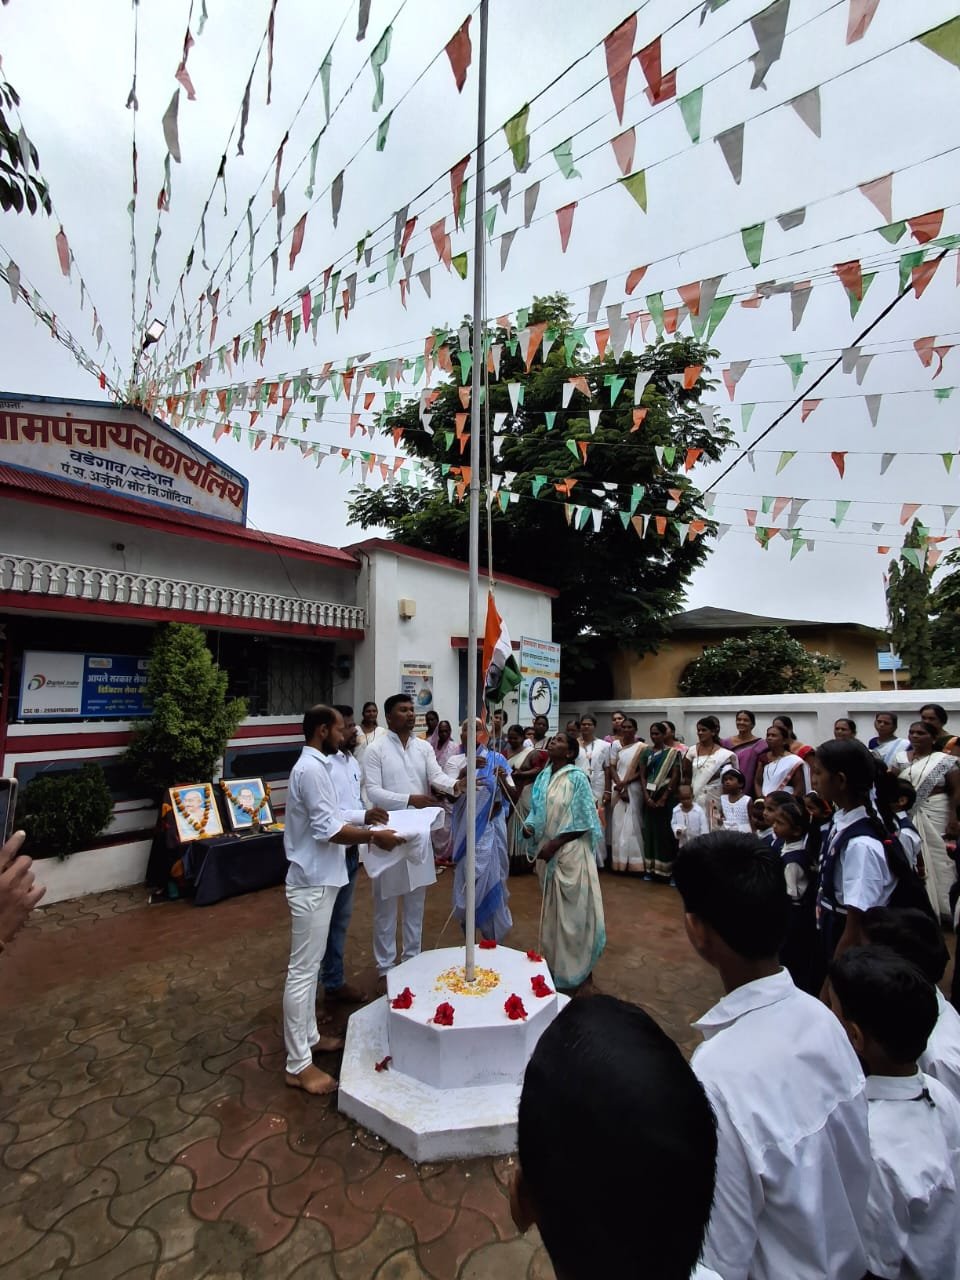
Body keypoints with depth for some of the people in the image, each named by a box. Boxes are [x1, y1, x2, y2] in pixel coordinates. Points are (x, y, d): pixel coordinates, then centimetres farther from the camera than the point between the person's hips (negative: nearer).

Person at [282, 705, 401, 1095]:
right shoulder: (311, 769, -22)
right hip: (312, 882, -10)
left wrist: (365, 816, 7)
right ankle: (298, 1064, 13)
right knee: (302, 970, 1)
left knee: (310, 965, 21)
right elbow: (327, 828, -25)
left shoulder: (317, 765, 10)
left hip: (319, 879, 10)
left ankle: (309, 1036, 36)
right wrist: (373, 836, -19)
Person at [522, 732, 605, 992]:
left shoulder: (577, 777, -13)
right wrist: (529, 827, -9)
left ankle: (575, 971, 22)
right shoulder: (543, 777, 5)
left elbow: (582, 822, -13)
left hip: (570, 851, -6)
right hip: (547, 852, 6)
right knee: (552, 909, 17)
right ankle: (555, 964, 35)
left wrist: (554, 844, -17)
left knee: (571, 910, 4)